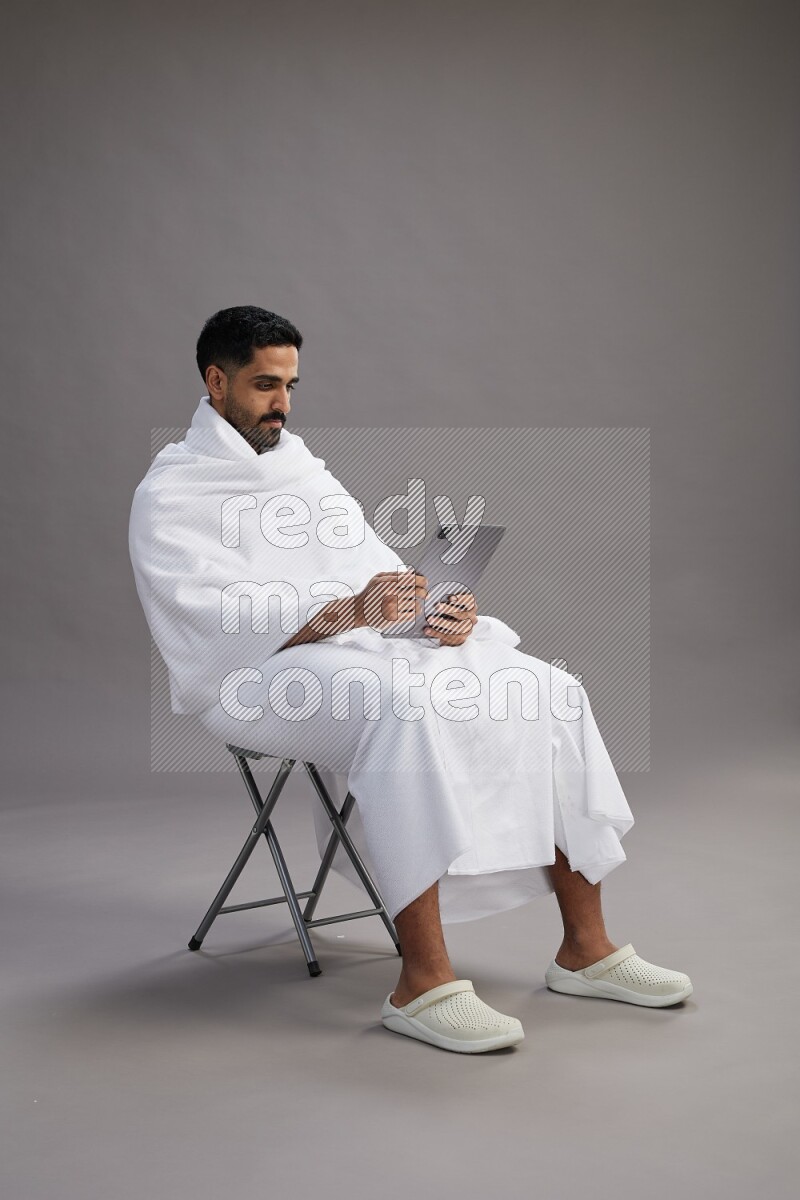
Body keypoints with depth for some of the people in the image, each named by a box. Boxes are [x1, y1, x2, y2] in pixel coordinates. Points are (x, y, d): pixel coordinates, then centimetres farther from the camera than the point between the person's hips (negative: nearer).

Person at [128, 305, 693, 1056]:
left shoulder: (301, 464, 23)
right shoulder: (169, 495, 0)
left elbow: (376, 565, 18)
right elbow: (217, 614, -16)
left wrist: (435, 608, -5)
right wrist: (344, 609, -30)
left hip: (368, 642, 7)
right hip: (261, 672, -7)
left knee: (549, 692, -11)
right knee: (403, 706, -39)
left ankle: (584, 948, -6)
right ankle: (423, 983, -35)